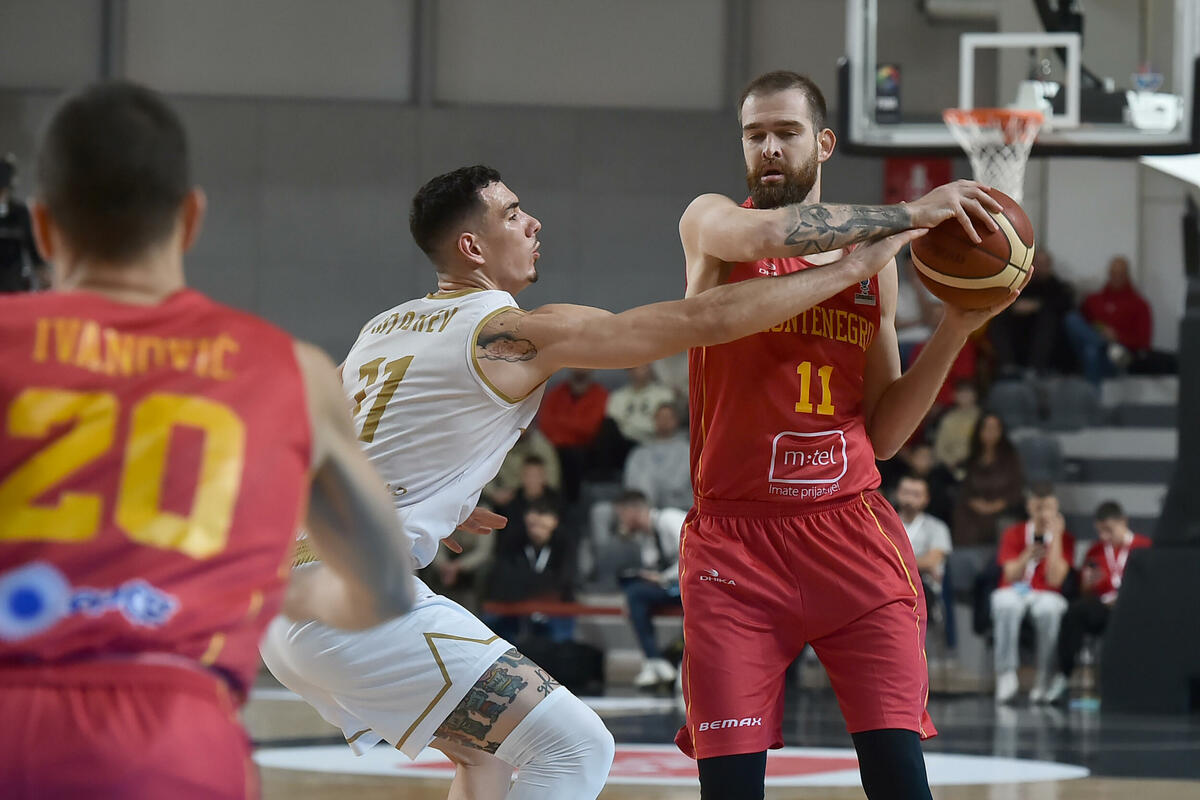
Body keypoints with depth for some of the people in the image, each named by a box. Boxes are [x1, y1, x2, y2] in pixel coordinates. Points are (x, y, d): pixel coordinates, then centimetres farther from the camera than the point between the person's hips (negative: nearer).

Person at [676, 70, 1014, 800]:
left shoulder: (873, 260, 13)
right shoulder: (710, 224, 3)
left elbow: (883, 436, 13)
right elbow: (770, 233, -24)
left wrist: (955, 332, 2)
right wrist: (911, 214, -20)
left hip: (852, 535, 2)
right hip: (735, 540, -2)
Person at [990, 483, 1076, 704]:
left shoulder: (1064, 538, 4)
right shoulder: (1014, 534, 6)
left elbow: (1054, 580, -9)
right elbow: (1011, 576, -5)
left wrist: (1055, 537, -11)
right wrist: (1028, 557, -25)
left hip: (1045, 596, -1)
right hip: (1015, 592, 1)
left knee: (1050, 608, -39)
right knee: (1006, 604, -38)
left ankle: (1044, 679, -28)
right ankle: (1006, 674, -34)